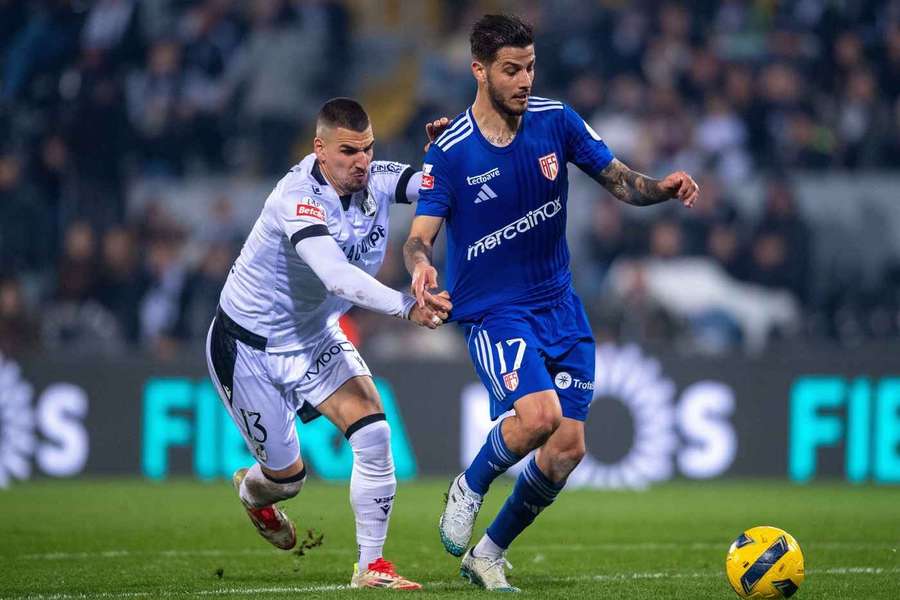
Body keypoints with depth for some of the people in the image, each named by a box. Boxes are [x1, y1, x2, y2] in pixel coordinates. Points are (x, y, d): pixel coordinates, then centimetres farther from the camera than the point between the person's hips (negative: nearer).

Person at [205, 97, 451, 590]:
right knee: (287, 475, 6)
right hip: (249, 346, -6)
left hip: (315, 337, 6)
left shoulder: (375, 180, -11)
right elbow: (338, 278, -47)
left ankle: (371, 567, -4)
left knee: (374, 435, -14)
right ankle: (253, 490, 45)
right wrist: (406, 307, -58)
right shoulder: (299, 197, -33)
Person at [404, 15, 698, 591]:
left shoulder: (556, 121, -2)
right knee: (539, 414, -28)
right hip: (492, 310, -5)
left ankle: (488, 554, 17)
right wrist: (420, 265, -38)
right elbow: (420, 234, -14)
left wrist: (661, 188, -17)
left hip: (559, 305, 5)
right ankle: (469, 489, 3)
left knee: (568, 446, -2)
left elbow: (619, 180, 4)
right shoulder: (450, 151, -12)